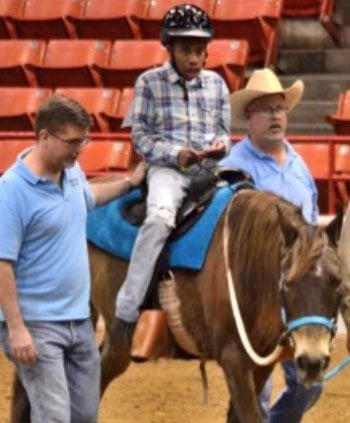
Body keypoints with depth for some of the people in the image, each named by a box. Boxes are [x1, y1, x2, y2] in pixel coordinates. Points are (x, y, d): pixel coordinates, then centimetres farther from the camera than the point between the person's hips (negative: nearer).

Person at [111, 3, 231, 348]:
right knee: (160, 218, -34)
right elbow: (141, 137, 1)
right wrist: (175, 153, -14)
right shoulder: (150, 83, 3)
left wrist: (221, 145, -5)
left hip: (209, 170, 4)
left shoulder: (216, 84, 13)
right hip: (167, 169, -4)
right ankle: (126, 312, -31)